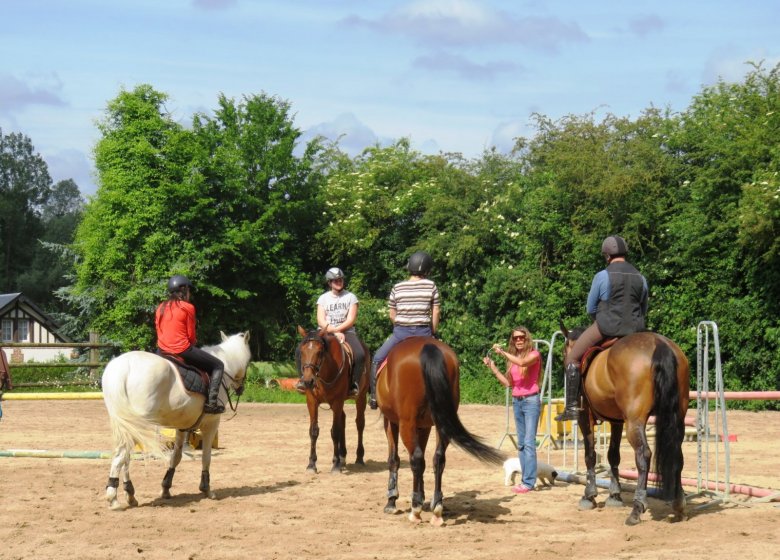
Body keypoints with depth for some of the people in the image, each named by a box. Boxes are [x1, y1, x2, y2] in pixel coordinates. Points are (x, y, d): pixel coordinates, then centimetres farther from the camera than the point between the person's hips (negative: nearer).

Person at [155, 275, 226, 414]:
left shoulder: (160, 308, 10)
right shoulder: (187, 308, -7)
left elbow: (159, 330, 12)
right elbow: (191, 336, -5)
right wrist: (193, 342, 15)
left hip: (163, 349, 7)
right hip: (183, 350, -6)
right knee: (218, 366, 7)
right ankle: (212, 401, -7)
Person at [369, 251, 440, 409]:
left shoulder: (397, 288, 1)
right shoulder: (431, 286, -2)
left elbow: (392, 315, 5)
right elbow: (435, 313, -1)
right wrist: (433, 333, 10)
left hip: (400, 332, 1)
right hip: (423, 332, -1)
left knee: (377, 359, 17)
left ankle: (374, 396, 11)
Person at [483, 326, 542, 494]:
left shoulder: (534, 354, -4)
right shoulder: (512, 358, 13)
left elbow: (522, 362, -25)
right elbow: (507, 382, 9)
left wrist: (502, 353, -22)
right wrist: (493, 367, 3)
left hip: (531, 400, -7)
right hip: (516, 401, 7)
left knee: (529, 442, -12)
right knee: (521, 443, 6)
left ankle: (528, 482, -15)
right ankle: (526, 479, 9)